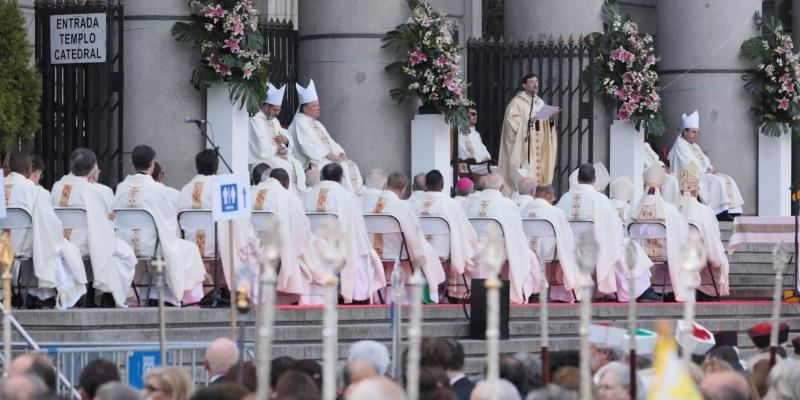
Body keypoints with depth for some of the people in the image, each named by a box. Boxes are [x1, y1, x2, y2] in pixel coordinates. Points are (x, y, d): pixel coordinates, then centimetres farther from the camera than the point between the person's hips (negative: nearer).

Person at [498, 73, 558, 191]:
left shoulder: (540, 103, 18)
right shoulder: (517, 102, -3)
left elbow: (545, 124, 18)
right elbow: (512, 122, -12)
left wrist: (550, 120, -3)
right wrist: (528, 121, -23)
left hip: (539, 146, 6)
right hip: (523, 147, -6)